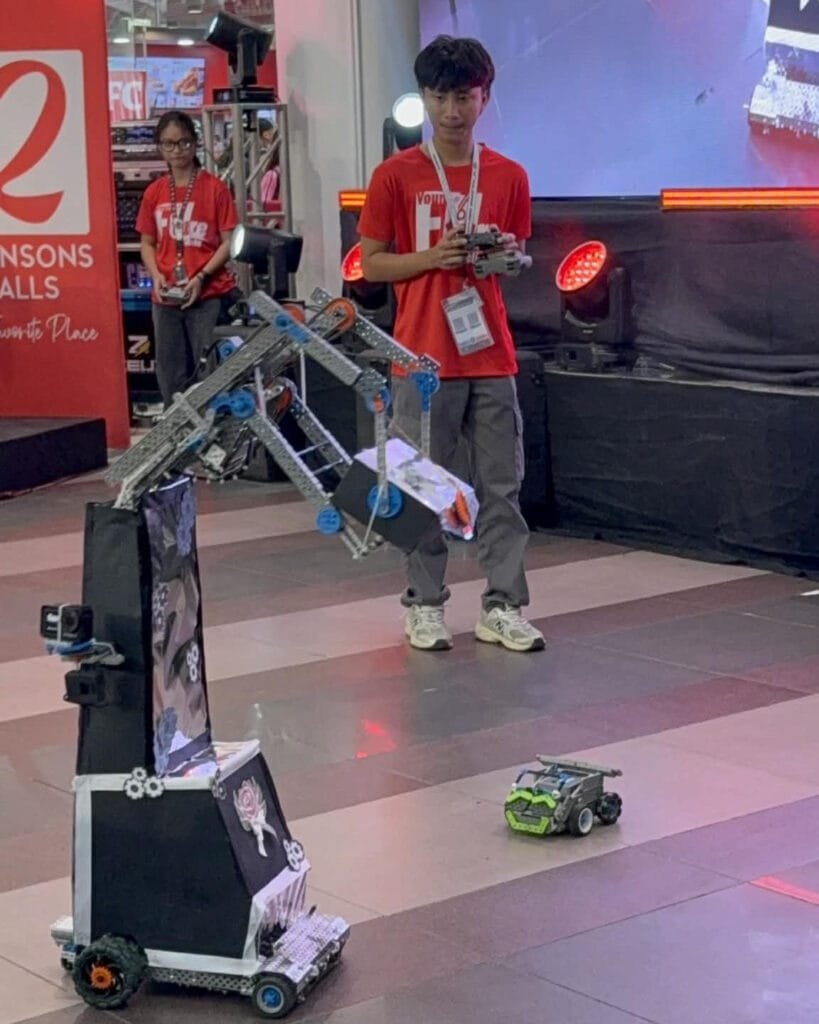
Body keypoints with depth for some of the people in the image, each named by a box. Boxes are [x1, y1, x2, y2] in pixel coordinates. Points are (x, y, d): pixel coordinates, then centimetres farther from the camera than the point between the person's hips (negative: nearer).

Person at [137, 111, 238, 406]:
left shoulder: (214, 188, -4)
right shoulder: (154, 192, 8)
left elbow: (229, 242, -4)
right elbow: (147, 243, 13)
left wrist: (201, 277, -15)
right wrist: (156, 275, -5)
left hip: (209, 296, -4)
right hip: (166, 299, 4)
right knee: (170, 377, 8)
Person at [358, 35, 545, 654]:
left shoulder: (509, 177, 7)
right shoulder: (396, 175, -2)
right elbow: (370, 264, 1)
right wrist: (432, 257, -15)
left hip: (491, 357, 3)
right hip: (424, 359, -3)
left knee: (502, 485, 4)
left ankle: (503, 608, 11)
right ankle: (425, 605, 13)